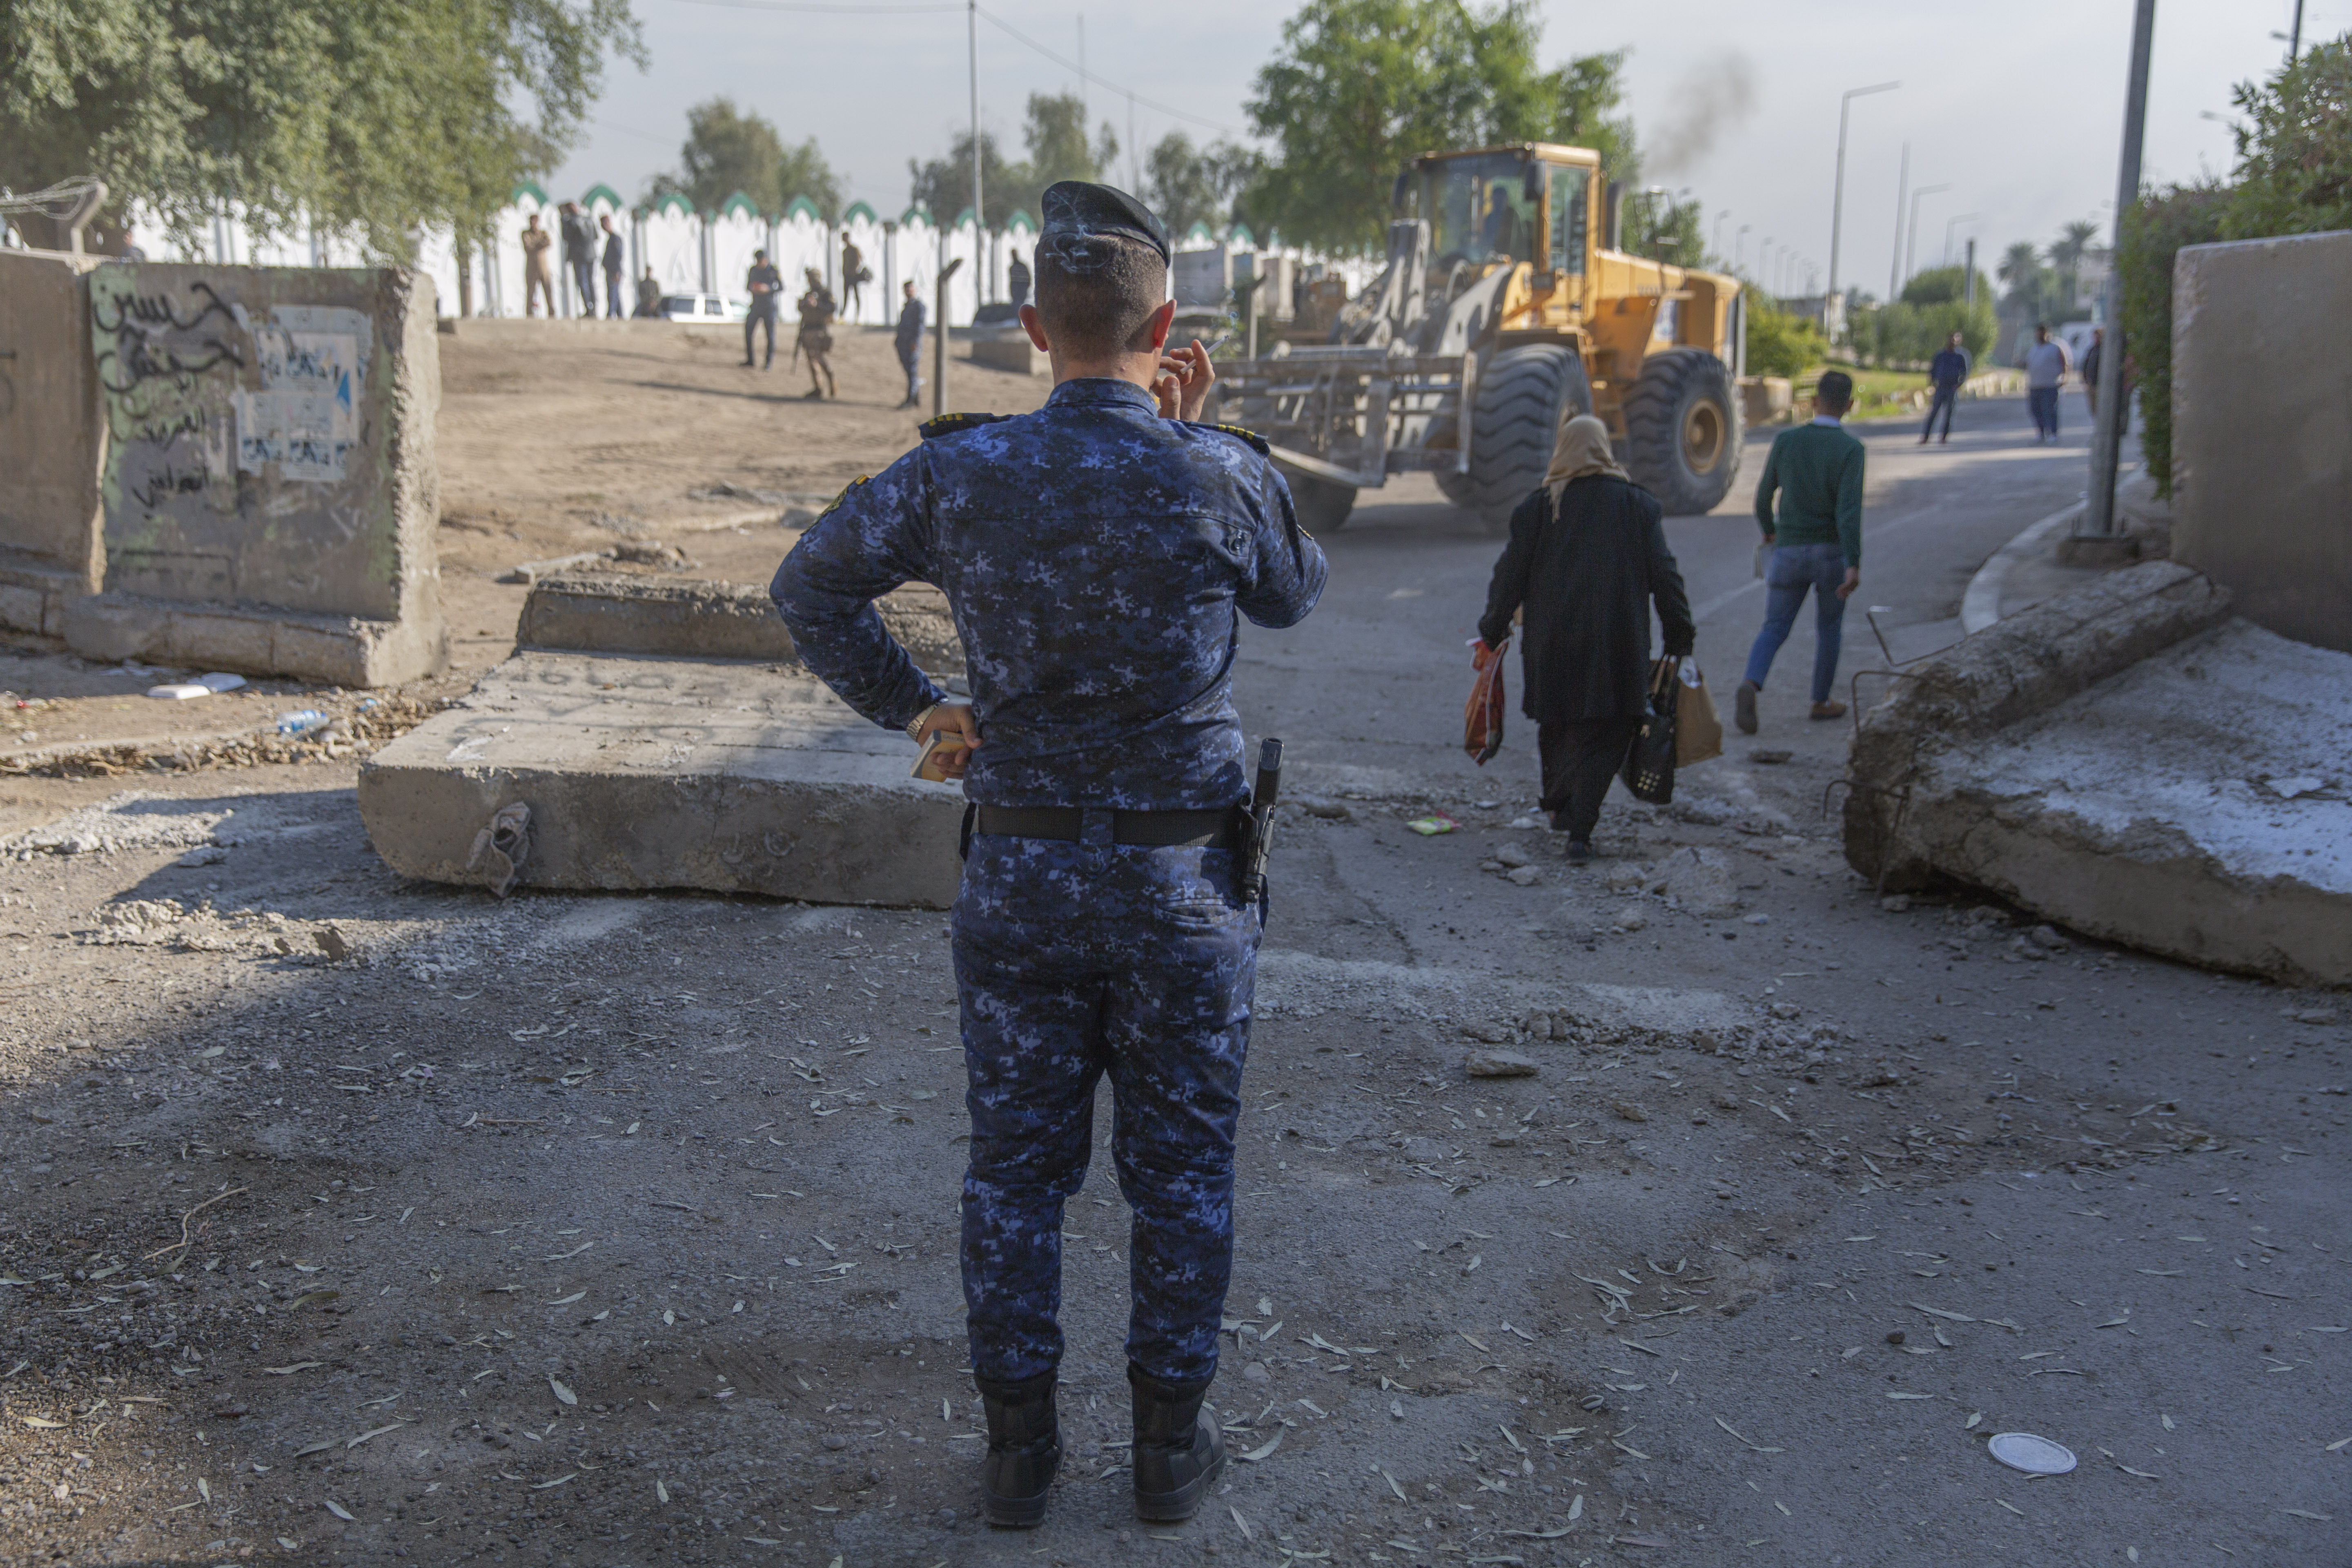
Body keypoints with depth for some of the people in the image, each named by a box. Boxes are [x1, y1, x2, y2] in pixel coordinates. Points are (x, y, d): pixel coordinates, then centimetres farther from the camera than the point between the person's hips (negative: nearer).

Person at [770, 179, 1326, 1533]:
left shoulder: (957, 471, -8)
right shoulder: (1222, 477, -14)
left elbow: (810, 584, 5)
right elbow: (1296, 596, 7)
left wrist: (909, 705, 12)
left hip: (1018, 875, 2)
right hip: (1183, 881, -1)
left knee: (1017, 1169, 15)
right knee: (1181, 1173, 14)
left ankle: (1020, 1443, 27)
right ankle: (1173, 1444, 27)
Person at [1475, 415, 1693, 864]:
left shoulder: (1539, 505, 1)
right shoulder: (1638, 503, 2)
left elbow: (1511, 573, 3)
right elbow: (1664, 574, 2)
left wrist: (1493, 632, 12)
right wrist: (1680, 636, 9)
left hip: (1552, 641, 1)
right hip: (1617, 642, -1)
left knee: (1556, 726, 19)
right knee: (1604, 734, 2)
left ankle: (1559, 805, 29)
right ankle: (1579, 830, -8)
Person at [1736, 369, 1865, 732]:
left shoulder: (1785, 440, -3)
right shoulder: (1851, 449, -13)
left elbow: (1764, 495, 6)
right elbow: (1849, 509, -23)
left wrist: (1768, 530, 26)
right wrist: (1854, 566, -25)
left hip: (1789, 553, 1)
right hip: (1833, 553, -1)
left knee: (1773, 631, 3)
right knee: (1829, 628, 21)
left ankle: (1750, 687, -24)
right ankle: (1821, 701, 31)